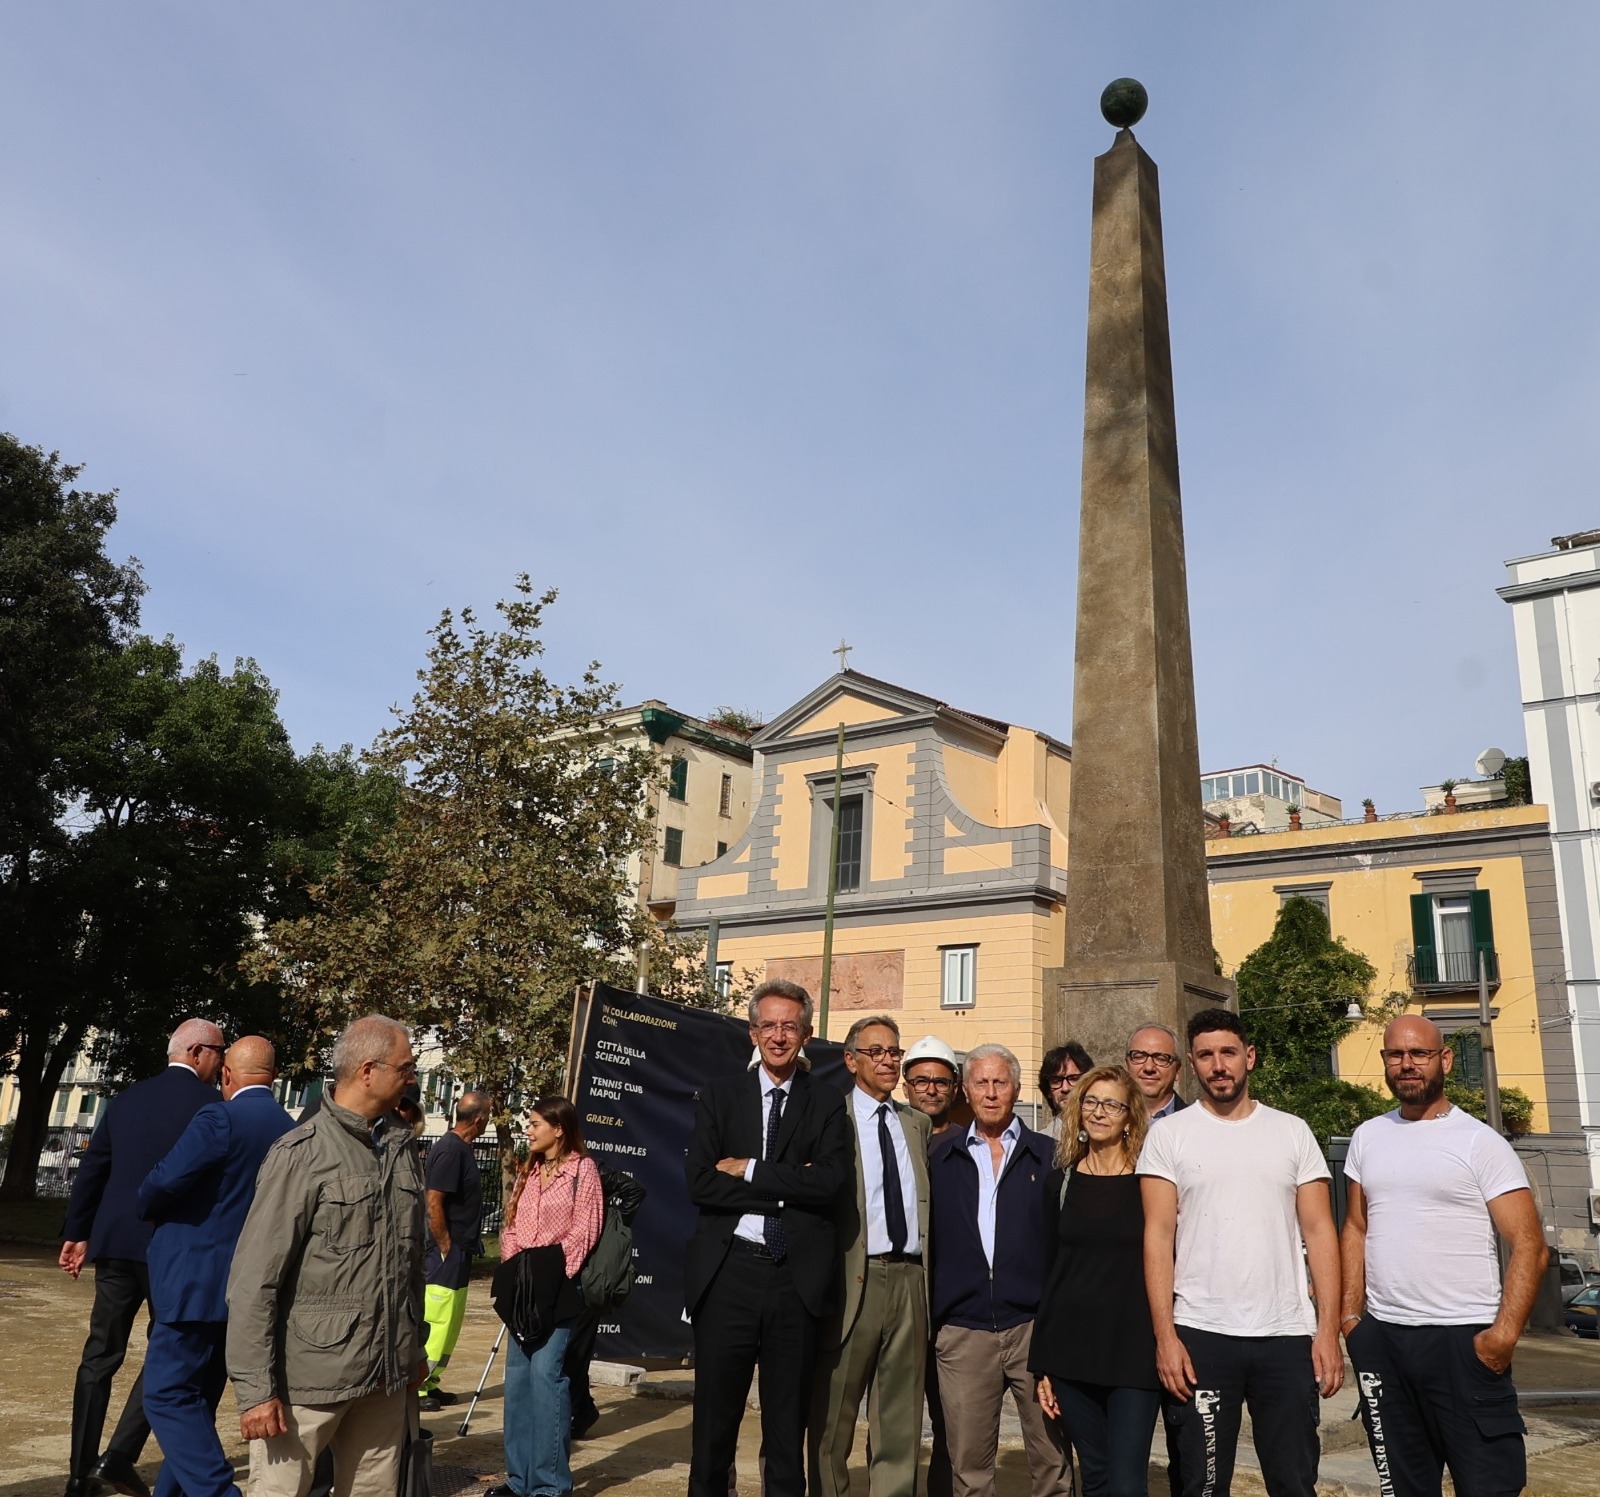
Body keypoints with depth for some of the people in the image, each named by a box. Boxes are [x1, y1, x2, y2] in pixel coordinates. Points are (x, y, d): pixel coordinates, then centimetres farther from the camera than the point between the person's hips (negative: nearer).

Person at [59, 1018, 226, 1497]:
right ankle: (118, 1456, -2)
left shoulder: (127, 1098, 10)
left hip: (115, 1241, 6)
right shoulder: (206, 1101, -9)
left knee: (100, 1355, 12)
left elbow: (92, 1170, 13)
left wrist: (77, 1234, 21)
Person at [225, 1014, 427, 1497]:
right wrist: (256, 1388, -14)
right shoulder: (301, 1153, -10)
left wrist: (414, 1348, 15)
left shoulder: (402, 1152, 7)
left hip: (385, 1377, 5)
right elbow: (254, 1278, -12)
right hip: (309, 1376, -5)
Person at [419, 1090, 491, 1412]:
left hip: (459, 1251, 10)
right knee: (435, 1321, -4)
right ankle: (417, 1388, 4)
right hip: (446, 1252, -10)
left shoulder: (461, 1148, 11)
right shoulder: (450, 1150, -19)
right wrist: (446, 1248, -17)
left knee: (451, 1322, 16)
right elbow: (433, 1204, -22)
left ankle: (430, 1383, 24)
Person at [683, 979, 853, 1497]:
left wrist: (749, 1171, -11)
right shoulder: (719, 1095, 5)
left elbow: (831, 1181, -12)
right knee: (714, 1419, 11)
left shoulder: (828, 1103, 4)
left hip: (797, 1278, 0)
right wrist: (787, 1187, -12)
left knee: (788, 1422, 13)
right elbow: (700, 1182, -7)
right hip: (728, 1273, 0)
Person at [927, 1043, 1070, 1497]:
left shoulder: (1048, 1156, 5)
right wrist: (928, 1316, 4)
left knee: (1052, 1460, 5)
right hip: (962, 1333, 1)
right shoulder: (942, 1158, 8)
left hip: (1035, 1326, -1)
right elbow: (928, 1237, 10)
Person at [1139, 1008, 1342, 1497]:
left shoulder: (1292, 1132, 7)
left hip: (1287, 1334, 1)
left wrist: (1329, 1328, -4)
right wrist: (1165, 1336, -9)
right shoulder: (1168, 1135, 1)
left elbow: (1319, 1232, 5)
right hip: (1199, 1334, -1)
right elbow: (1158, 1236, -3)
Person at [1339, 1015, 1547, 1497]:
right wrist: (1350, 1313, 6)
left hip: (1463, 1339, -4)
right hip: (1379, 1337, 5)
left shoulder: (1480, 1143, -5)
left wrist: (1504, 1334, -18)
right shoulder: (1367, 1137, 9)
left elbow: (1529, 1245, -9)